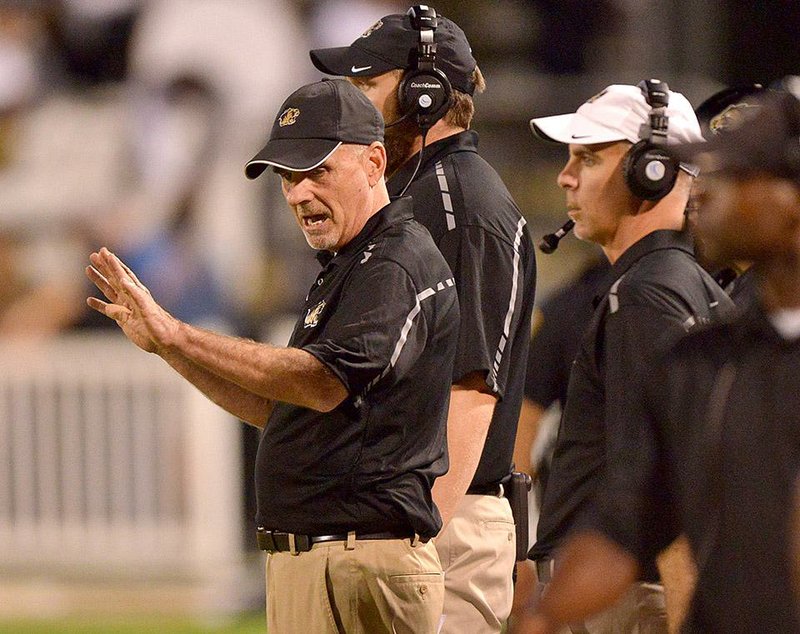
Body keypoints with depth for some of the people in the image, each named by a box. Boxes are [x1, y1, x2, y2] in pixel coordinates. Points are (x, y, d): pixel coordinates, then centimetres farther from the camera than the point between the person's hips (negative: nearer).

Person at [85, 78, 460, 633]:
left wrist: (175, 334, -28)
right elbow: (278, 409, 23)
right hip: (301, 557, 10)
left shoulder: (399, 265, -12)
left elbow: (322, 383, -27)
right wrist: (164, 343, 13)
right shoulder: (344, 268, 21)